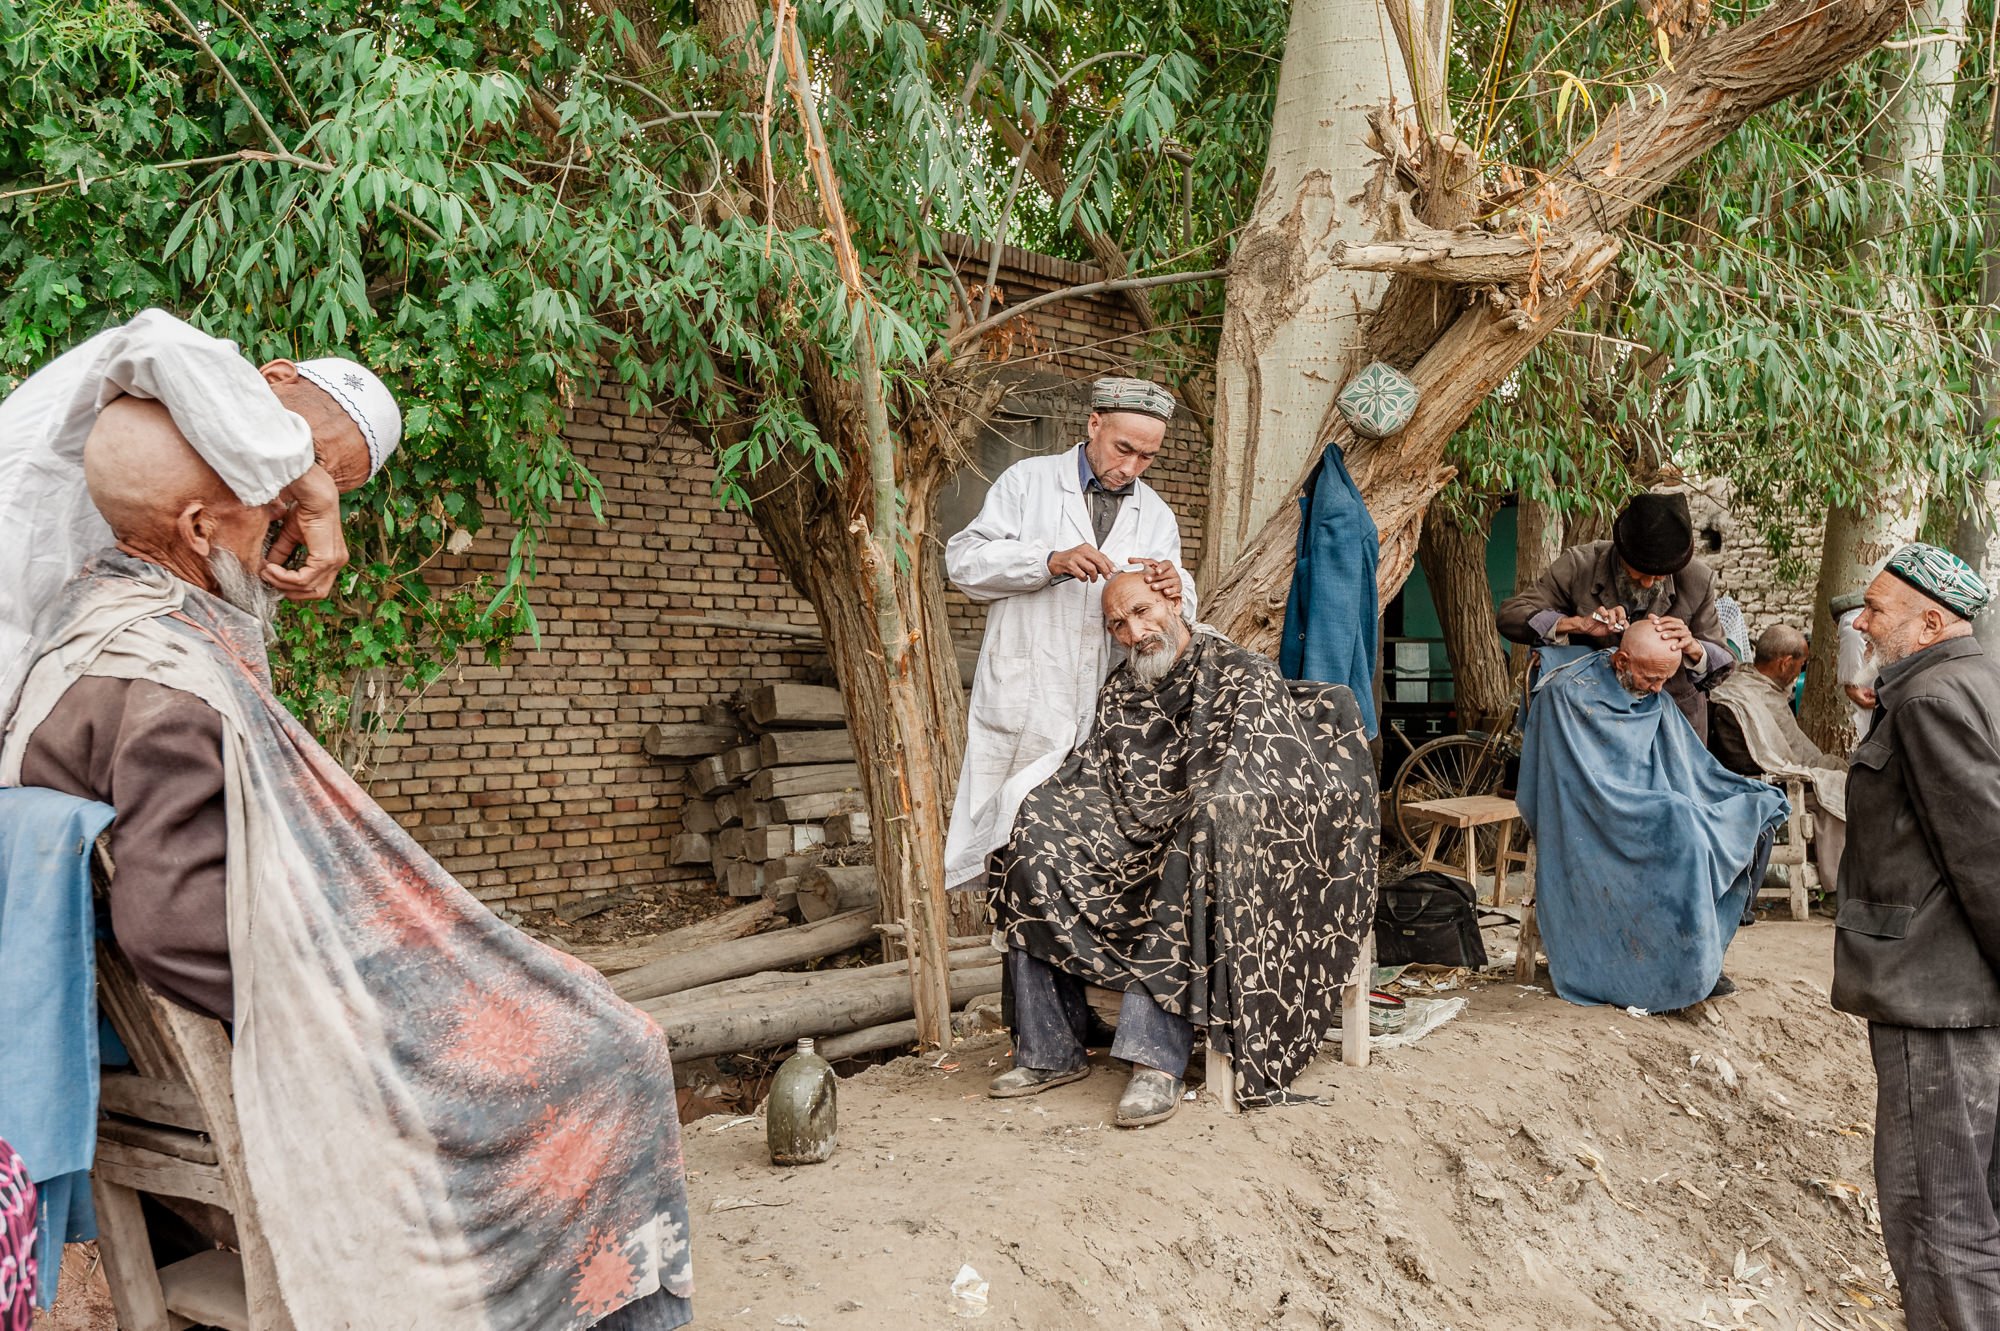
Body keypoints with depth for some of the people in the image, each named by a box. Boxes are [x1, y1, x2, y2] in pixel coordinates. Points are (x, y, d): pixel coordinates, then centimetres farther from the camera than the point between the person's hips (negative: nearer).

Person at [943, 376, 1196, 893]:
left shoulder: (1156, 517, 16)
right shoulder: (1028, 481, 6)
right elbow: (964, 559, -4)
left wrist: (1175, 592, -17)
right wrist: (1049, 561, -18)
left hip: (1109, 712, 3)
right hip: (1023, 706, -3)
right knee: (998, 834, -2)